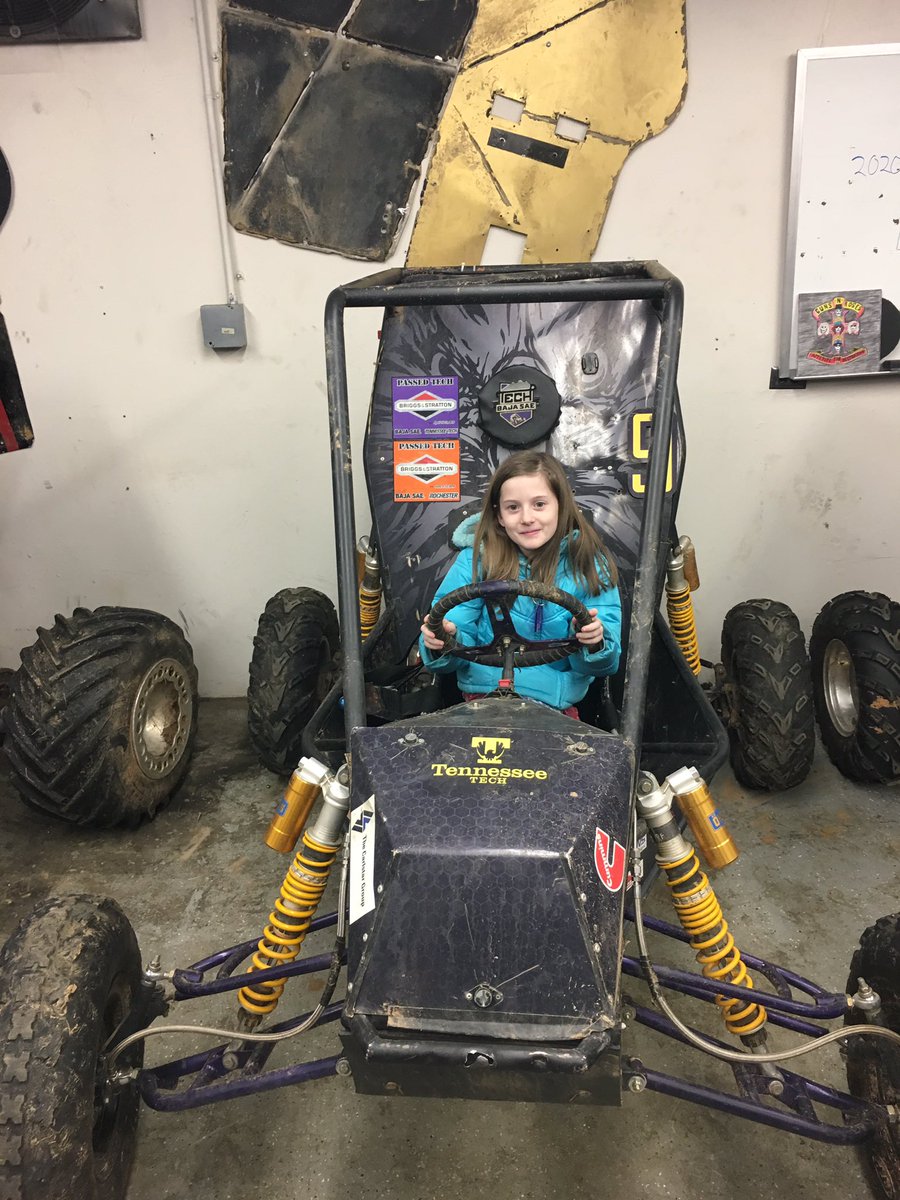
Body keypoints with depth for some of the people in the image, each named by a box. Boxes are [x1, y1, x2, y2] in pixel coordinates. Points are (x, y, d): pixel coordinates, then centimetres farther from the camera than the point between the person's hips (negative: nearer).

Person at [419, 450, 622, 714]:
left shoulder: (590, 564, 0)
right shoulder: (475, 560, 0)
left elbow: (606, 663, -1)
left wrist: (594, 643, -24)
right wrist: (442, 643, -23)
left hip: (556, 703, 0)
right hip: (482, 693, 1)